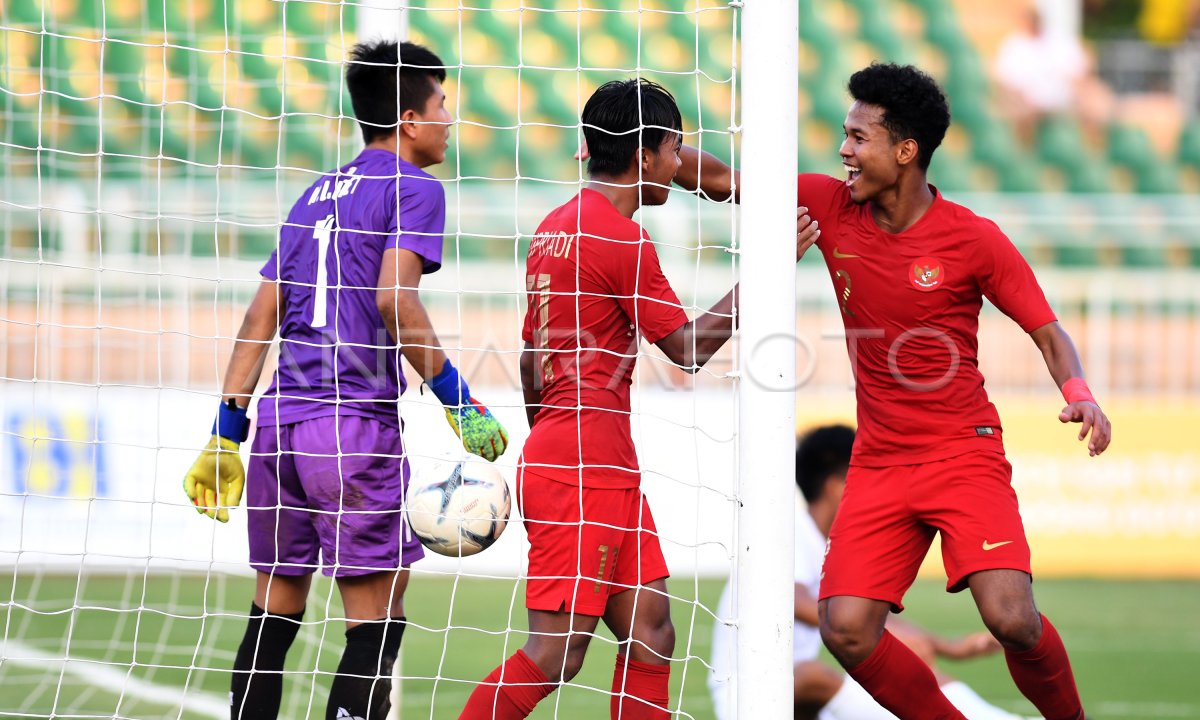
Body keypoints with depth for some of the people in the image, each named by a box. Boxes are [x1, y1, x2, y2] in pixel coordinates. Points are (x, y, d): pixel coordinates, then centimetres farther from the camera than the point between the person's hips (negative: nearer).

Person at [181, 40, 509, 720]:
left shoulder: (317, 195, 20)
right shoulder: (413, 187, -2)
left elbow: (262, 316, 17)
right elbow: (394, 299, -16)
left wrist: (226, 435, 17)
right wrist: (458, 401, -12)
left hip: (281, 419, 7)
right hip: (357, 424, -7)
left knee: (275, 610, 14)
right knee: (376, 620, -4)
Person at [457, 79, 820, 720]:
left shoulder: (557, 226, 15)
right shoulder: (622, 238, -12)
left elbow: (530, 360, 21)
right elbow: (689, 347, -9)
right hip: (588, 468, -10)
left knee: (649, 633, 7)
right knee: (557, 651, -9)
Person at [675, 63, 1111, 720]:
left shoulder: (974, 240, -9)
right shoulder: (831, 207, 1)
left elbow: (1048, 332, -4)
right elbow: (722, 182, 9)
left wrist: (1080, 395, -23)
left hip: (964, 452, -4)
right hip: (878, 463, 4)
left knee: (1012, 621, -21)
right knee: (846, 629, -13)